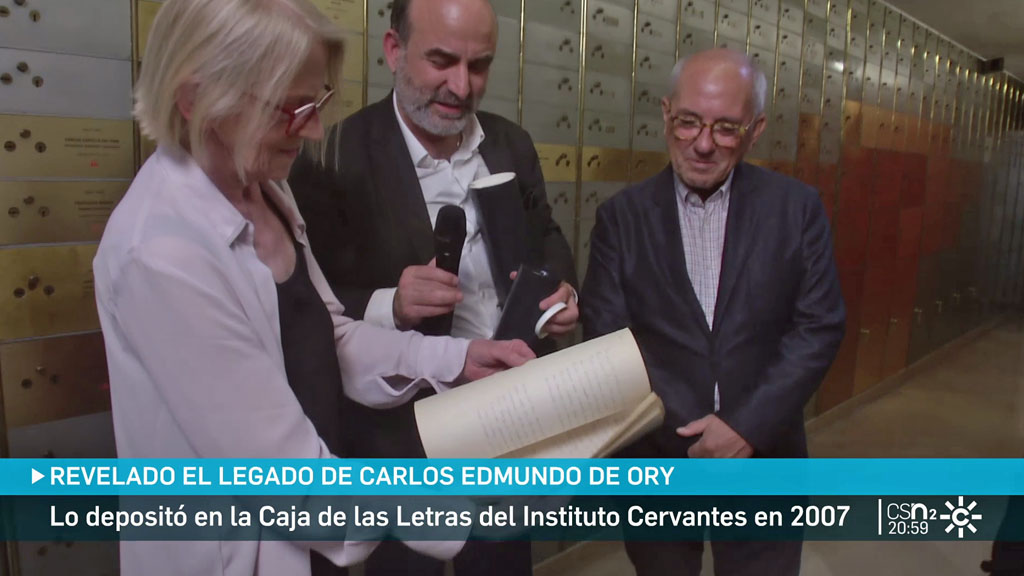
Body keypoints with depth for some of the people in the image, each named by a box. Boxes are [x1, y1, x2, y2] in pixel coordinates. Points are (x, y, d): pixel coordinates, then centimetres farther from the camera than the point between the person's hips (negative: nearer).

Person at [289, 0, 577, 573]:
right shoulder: (336, 155, -15)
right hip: (402, 436, -4)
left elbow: (547, 237, 12)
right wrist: (390, 307, -33)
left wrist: (562, 287, -9)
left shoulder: (512, 144, 1)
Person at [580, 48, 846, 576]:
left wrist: (749, 425, -13)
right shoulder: (621, 216, -4)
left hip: (763, 461, 1)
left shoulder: (796, 208, -1)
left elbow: (820, 326, -4)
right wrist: (688, 436, -15)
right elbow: (606, 336, -7)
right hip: (654, 462, 0)